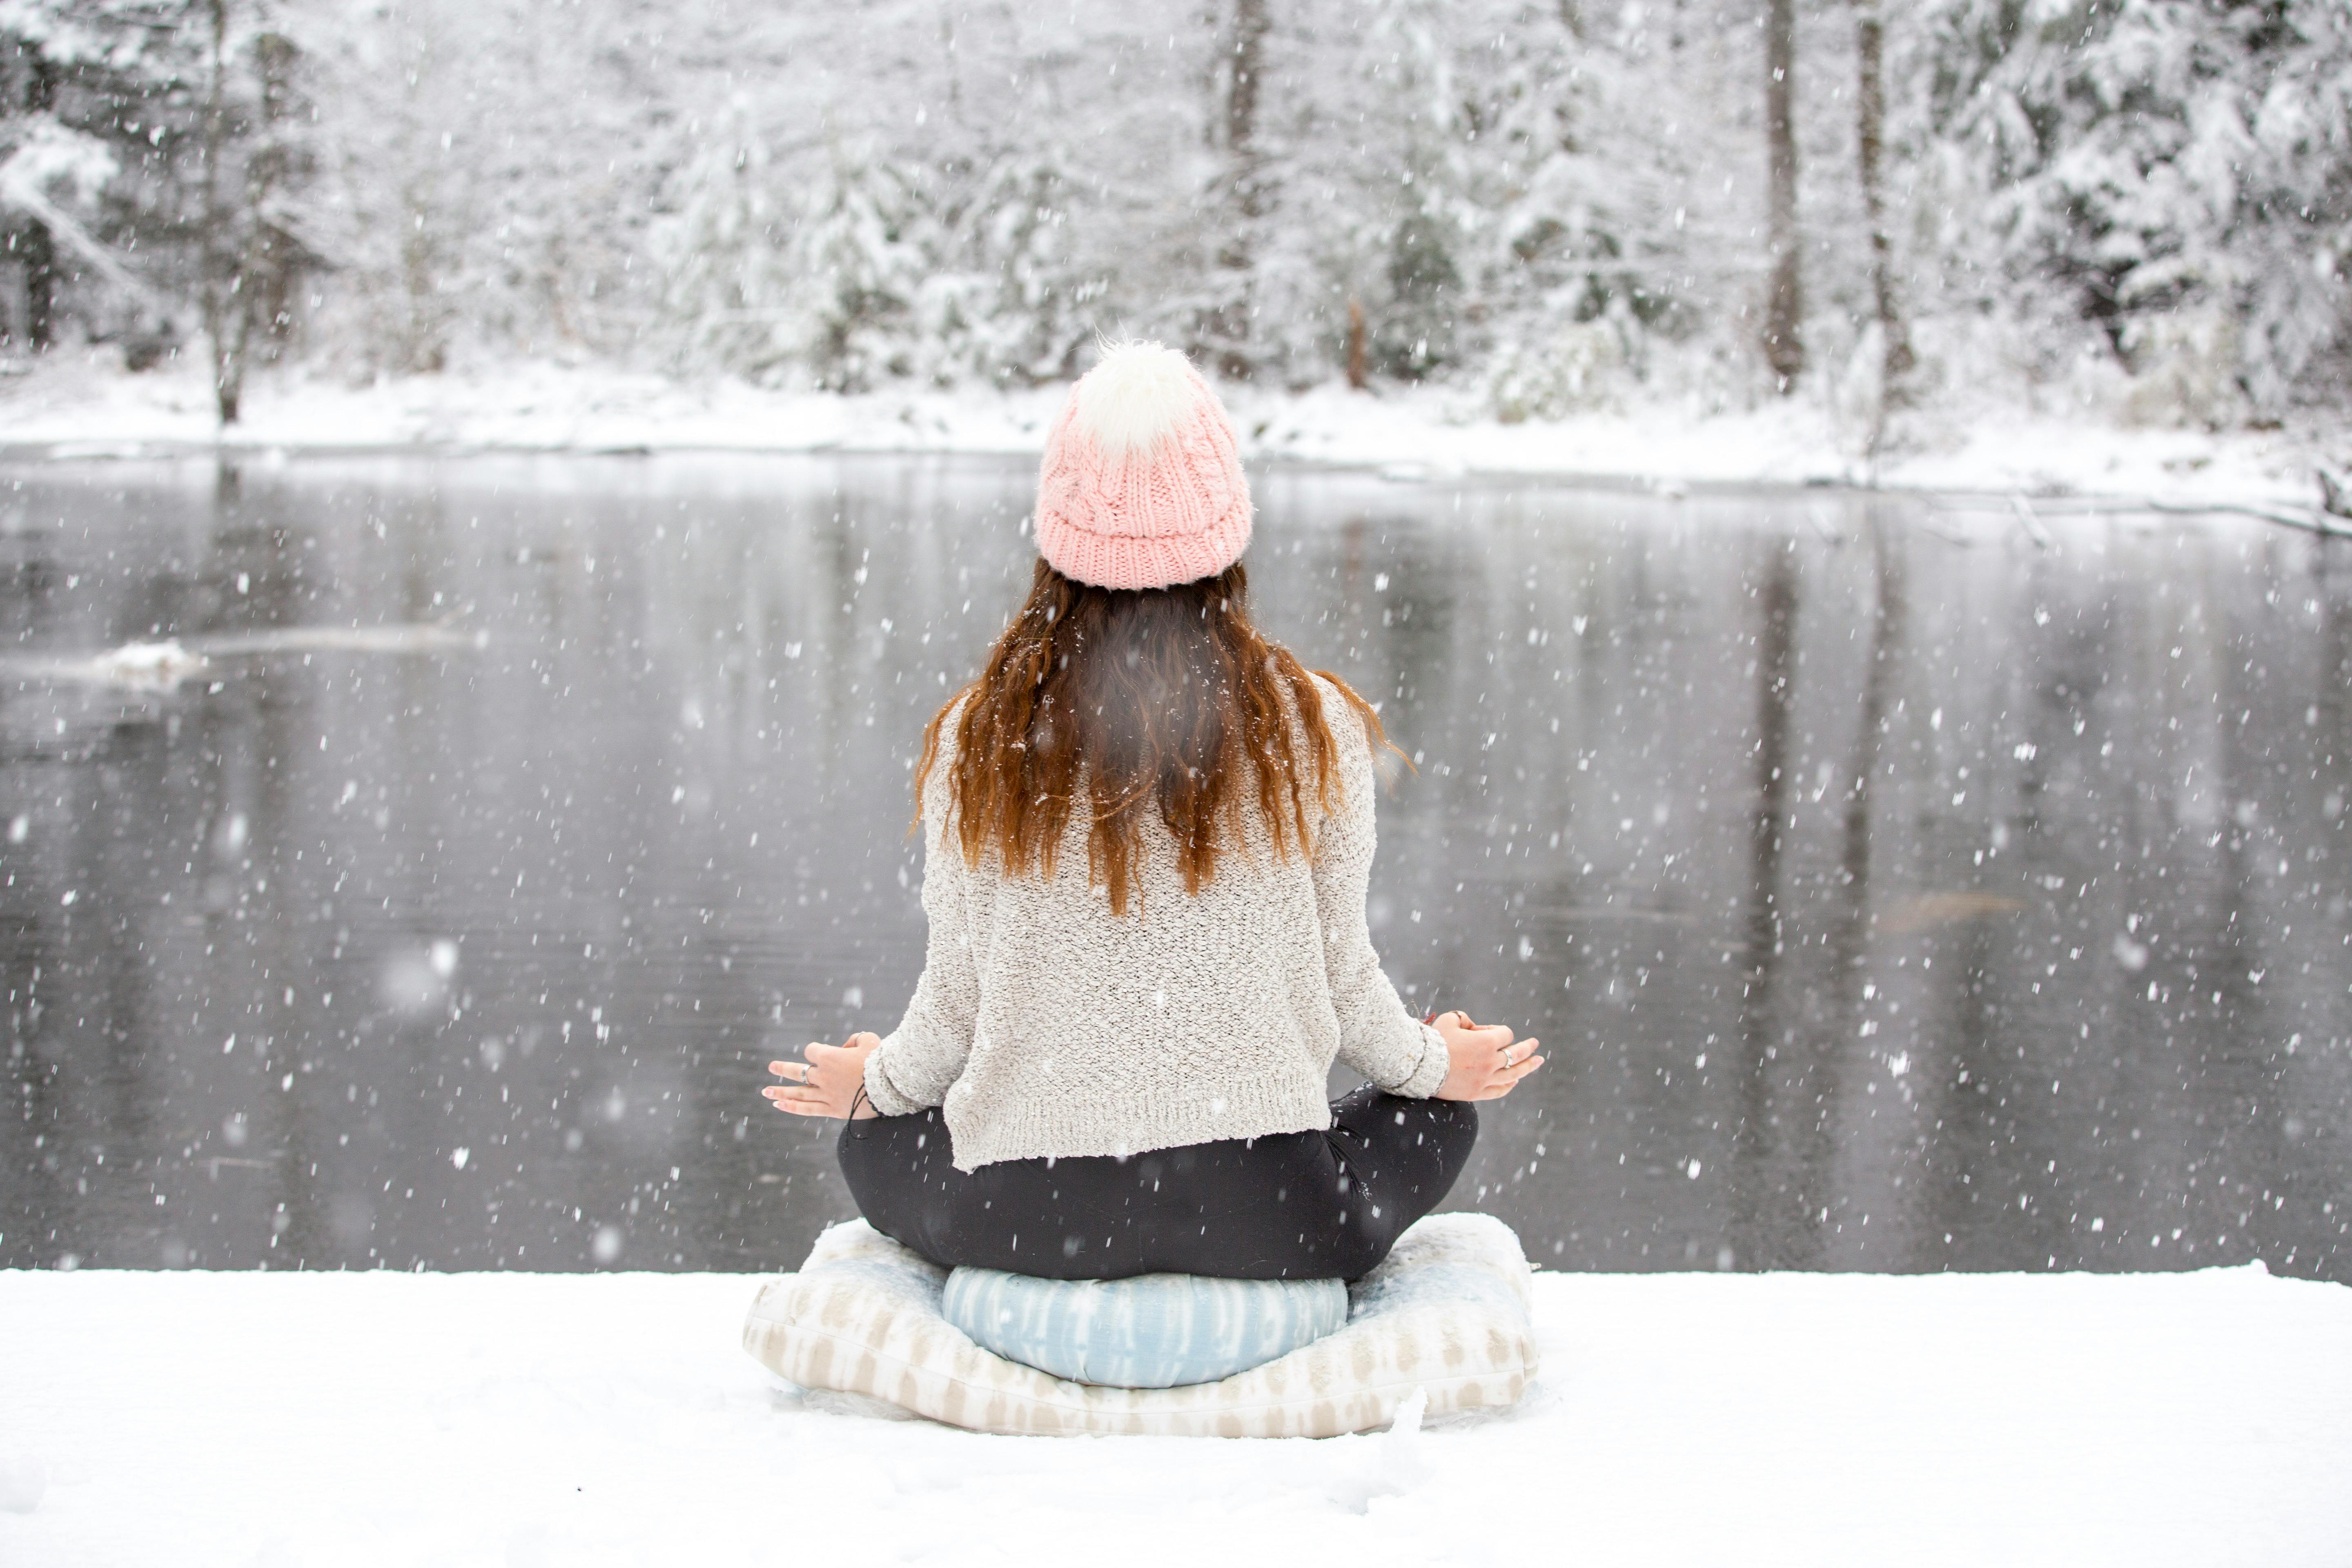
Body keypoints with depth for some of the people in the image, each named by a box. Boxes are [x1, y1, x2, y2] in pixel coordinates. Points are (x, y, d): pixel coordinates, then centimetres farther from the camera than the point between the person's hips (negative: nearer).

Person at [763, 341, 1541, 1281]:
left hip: (1027, 1223, 0)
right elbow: (1343, 985, 3)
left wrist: (875, 1081, 27)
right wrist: (1434, 1062, 26)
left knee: (874, 1140, 33)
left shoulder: (978, 740, -5)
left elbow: (955, 1000, 3)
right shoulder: (1316, 731, -7)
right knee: (1434, 1116, 30)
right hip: (1266, 1218, 0)